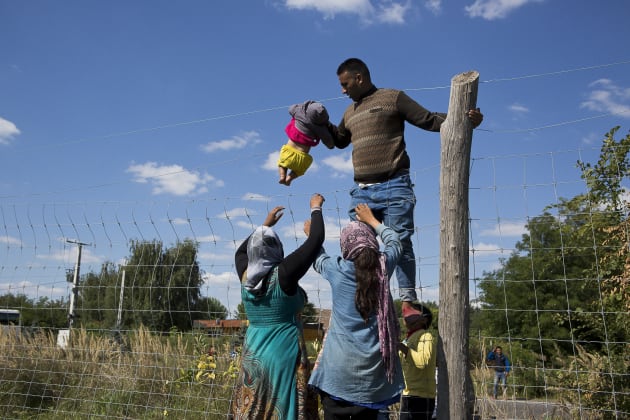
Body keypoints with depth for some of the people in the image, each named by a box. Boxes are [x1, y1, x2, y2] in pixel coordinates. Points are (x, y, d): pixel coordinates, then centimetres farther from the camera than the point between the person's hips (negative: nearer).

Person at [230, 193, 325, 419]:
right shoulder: (284, 273, -14)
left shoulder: (245, 275, 1)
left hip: (252, 355, 6)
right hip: (283, 354, -6)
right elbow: (316, 240, -11)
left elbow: (241, 251, 25)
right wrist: (316, 208, 4)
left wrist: (265, 225, 28)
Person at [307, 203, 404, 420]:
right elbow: (394, 241, 22)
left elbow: (317, 258, 21)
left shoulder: (337, 270, -3)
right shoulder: (383, 266, 0)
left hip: (339, 365, -2)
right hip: (373, 365, 2)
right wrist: (371, 220, 35)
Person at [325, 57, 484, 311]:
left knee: (400, 243, -8)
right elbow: (339, 140, 41)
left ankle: (407, 300, -4)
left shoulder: (393, 98, 5)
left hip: (393, 187, -6)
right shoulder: (349, 113, 24)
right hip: (360, 192, 6)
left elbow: (429, 120, 2)